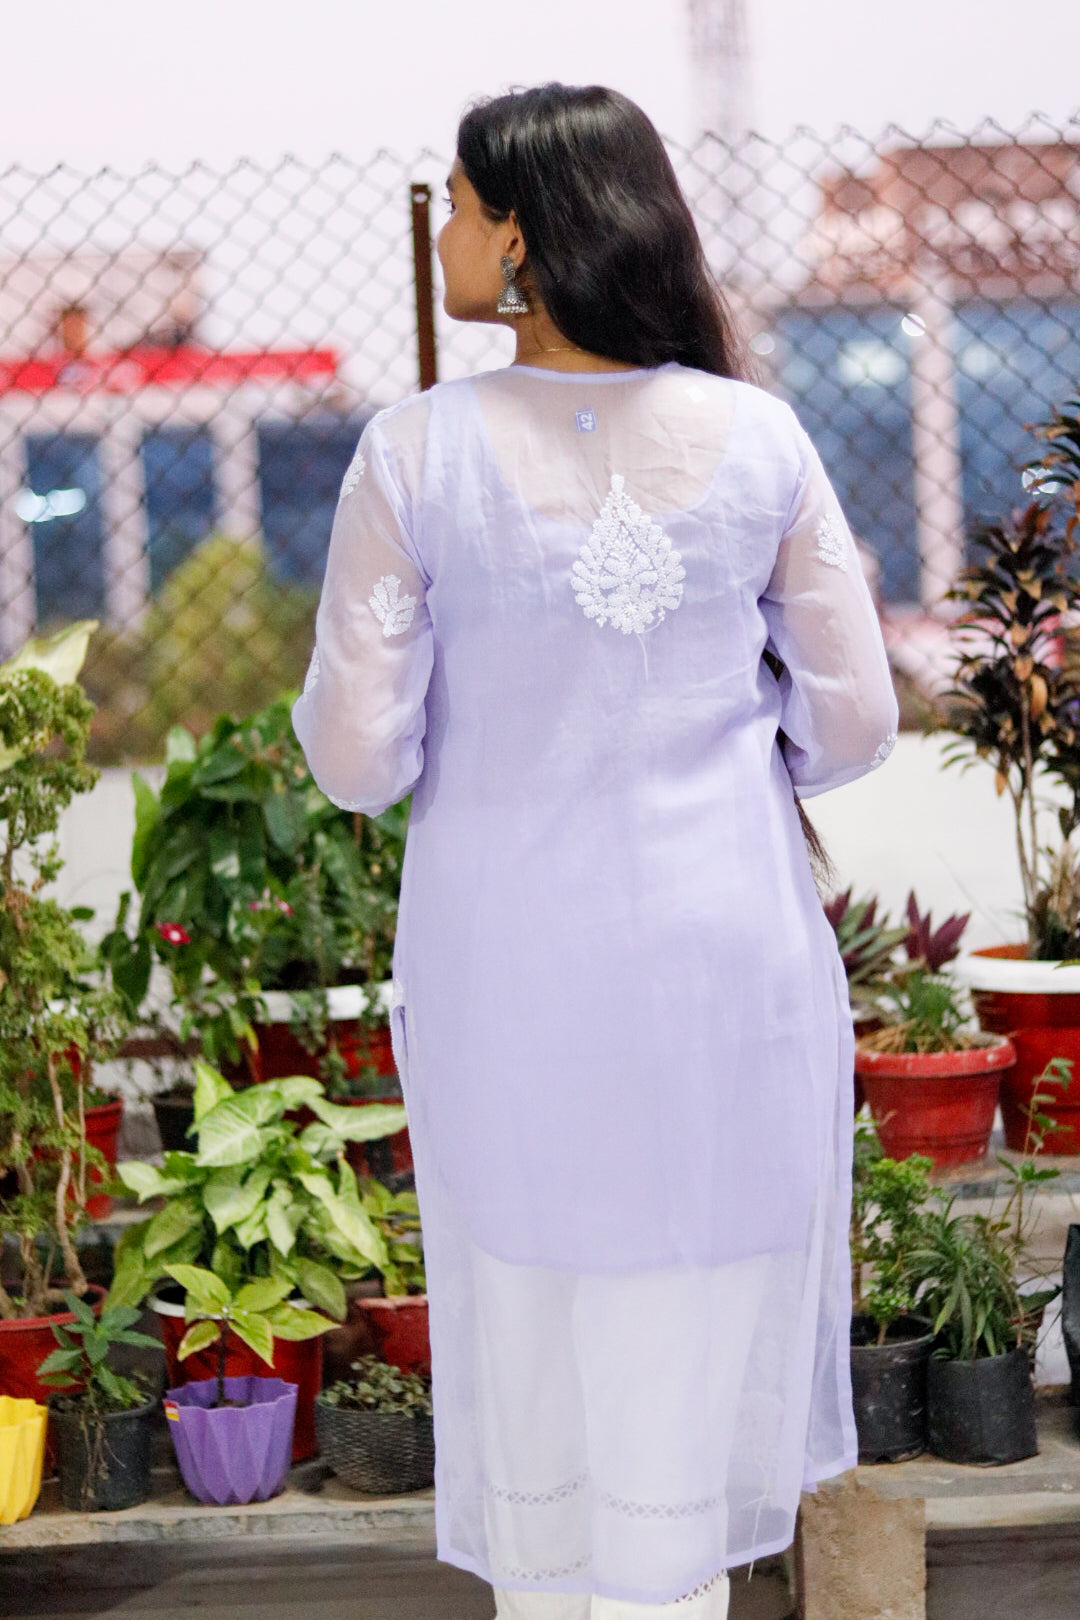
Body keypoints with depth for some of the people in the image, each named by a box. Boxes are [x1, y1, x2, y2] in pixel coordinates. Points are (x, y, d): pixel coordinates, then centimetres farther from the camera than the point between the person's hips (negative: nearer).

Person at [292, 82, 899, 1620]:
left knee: (529, 1333, 16)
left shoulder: (417, 452, -14)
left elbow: (356, 755, -12)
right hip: (725, 959, 1)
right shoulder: (756, 438, -8)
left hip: (510, 968, -1)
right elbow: (851, 721, -3)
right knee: (690, 1355, 14)